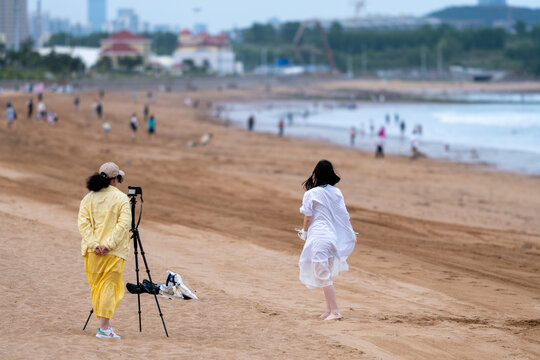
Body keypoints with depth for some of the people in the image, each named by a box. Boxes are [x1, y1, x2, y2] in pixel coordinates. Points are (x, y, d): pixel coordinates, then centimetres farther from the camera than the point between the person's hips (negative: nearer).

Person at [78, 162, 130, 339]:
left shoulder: (88, 198, 7)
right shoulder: (121, 198, -3)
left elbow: (83, 223, -1)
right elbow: (123, 224, -13)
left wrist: (94, 244, -7)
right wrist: (108, 245, -14)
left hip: (92, 251, 4)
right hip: (114, 252, -4)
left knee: (96, 286, 14)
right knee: (109, 286, -1)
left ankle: (105, 324, 19)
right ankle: (104, 328, -7)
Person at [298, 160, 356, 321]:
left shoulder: (310, 194, -6)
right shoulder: (337, 192, 8)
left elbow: (307, 217, -4)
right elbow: (344, 215, 10)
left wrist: (304, 232, 14)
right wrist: (350, 233, 25)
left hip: (318, 237, -6)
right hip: (335, 237, 6)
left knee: (324, 276, -4)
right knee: (327, 275, 19)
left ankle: (335, 311, -10)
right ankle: (329, 310, 21)